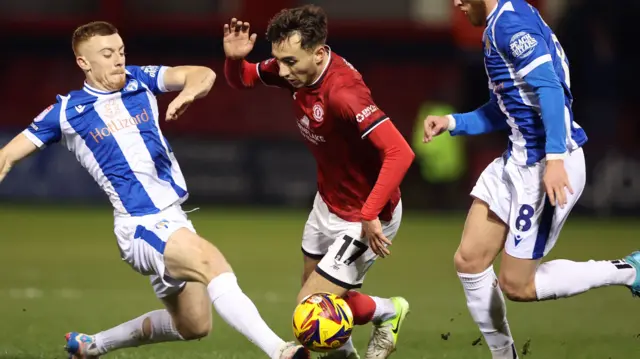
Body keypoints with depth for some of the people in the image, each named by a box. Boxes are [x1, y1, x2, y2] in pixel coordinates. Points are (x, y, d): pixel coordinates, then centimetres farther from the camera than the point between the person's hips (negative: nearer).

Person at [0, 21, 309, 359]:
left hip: (175, 217, 7)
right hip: (141, 226, -7)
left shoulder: (140, 81, 7)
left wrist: (188, 93, -27)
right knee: (211, 262, -32)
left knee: (192, 326, 17)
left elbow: (203, 75, -5)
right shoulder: (66, 112, -1)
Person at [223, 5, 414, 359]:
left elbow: (399, 153, -39)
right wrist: (234, 58, -15)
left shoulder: (343, 92, -35)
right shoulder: (295, 70, -10)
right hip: (327, 203, 8)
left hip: (364, 216, -8)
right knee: (311, 288, 22)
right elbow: (241, 80, 9)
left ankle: (387, 312, 18)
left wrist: (369, 216, -37)